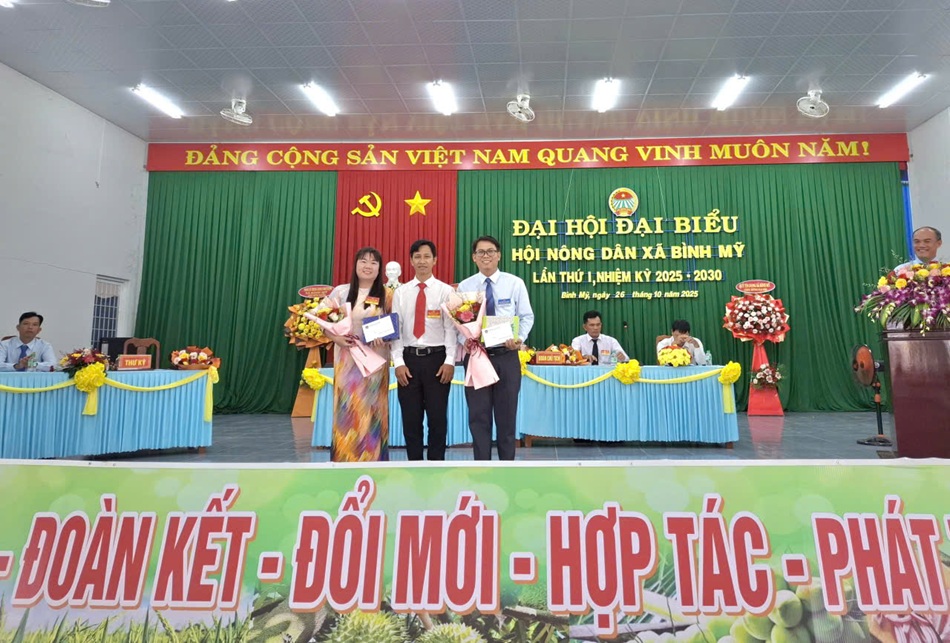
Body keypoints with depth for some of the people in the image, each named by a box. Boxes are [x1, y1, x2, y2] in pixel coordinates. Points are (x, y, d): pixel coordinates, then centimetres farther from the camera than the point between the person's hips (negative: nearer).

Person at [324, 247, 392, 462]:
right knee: (346, 412, 1)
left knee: (372, 413, 3)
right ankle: (346, 463, 12)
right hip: (347, 362, 0)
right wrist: (337, 338, -11)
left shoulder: (387, 295, 4)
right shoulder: (340, 292, 4)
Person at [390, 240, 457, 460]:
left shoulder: (446, 291, 1)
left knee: (438, 417, 4)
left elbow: (451, 328, -3)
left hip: (437, 358, -2)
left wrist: (450, 361, -11)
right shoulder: (401, 293, 7)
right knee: (411, 418, 8)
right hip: (409, 359, 2)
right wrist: (398, 362, -4)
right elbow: (395, 329, 4)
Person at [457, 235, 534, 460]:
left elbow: (527, 316, 2)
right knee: (478, 415, 6)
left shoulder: (515, 283, 2)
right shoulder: (464, 287, 5)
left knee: (507, 414, 9)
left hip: (507, 356, 0)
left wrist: (520, 337, -16)